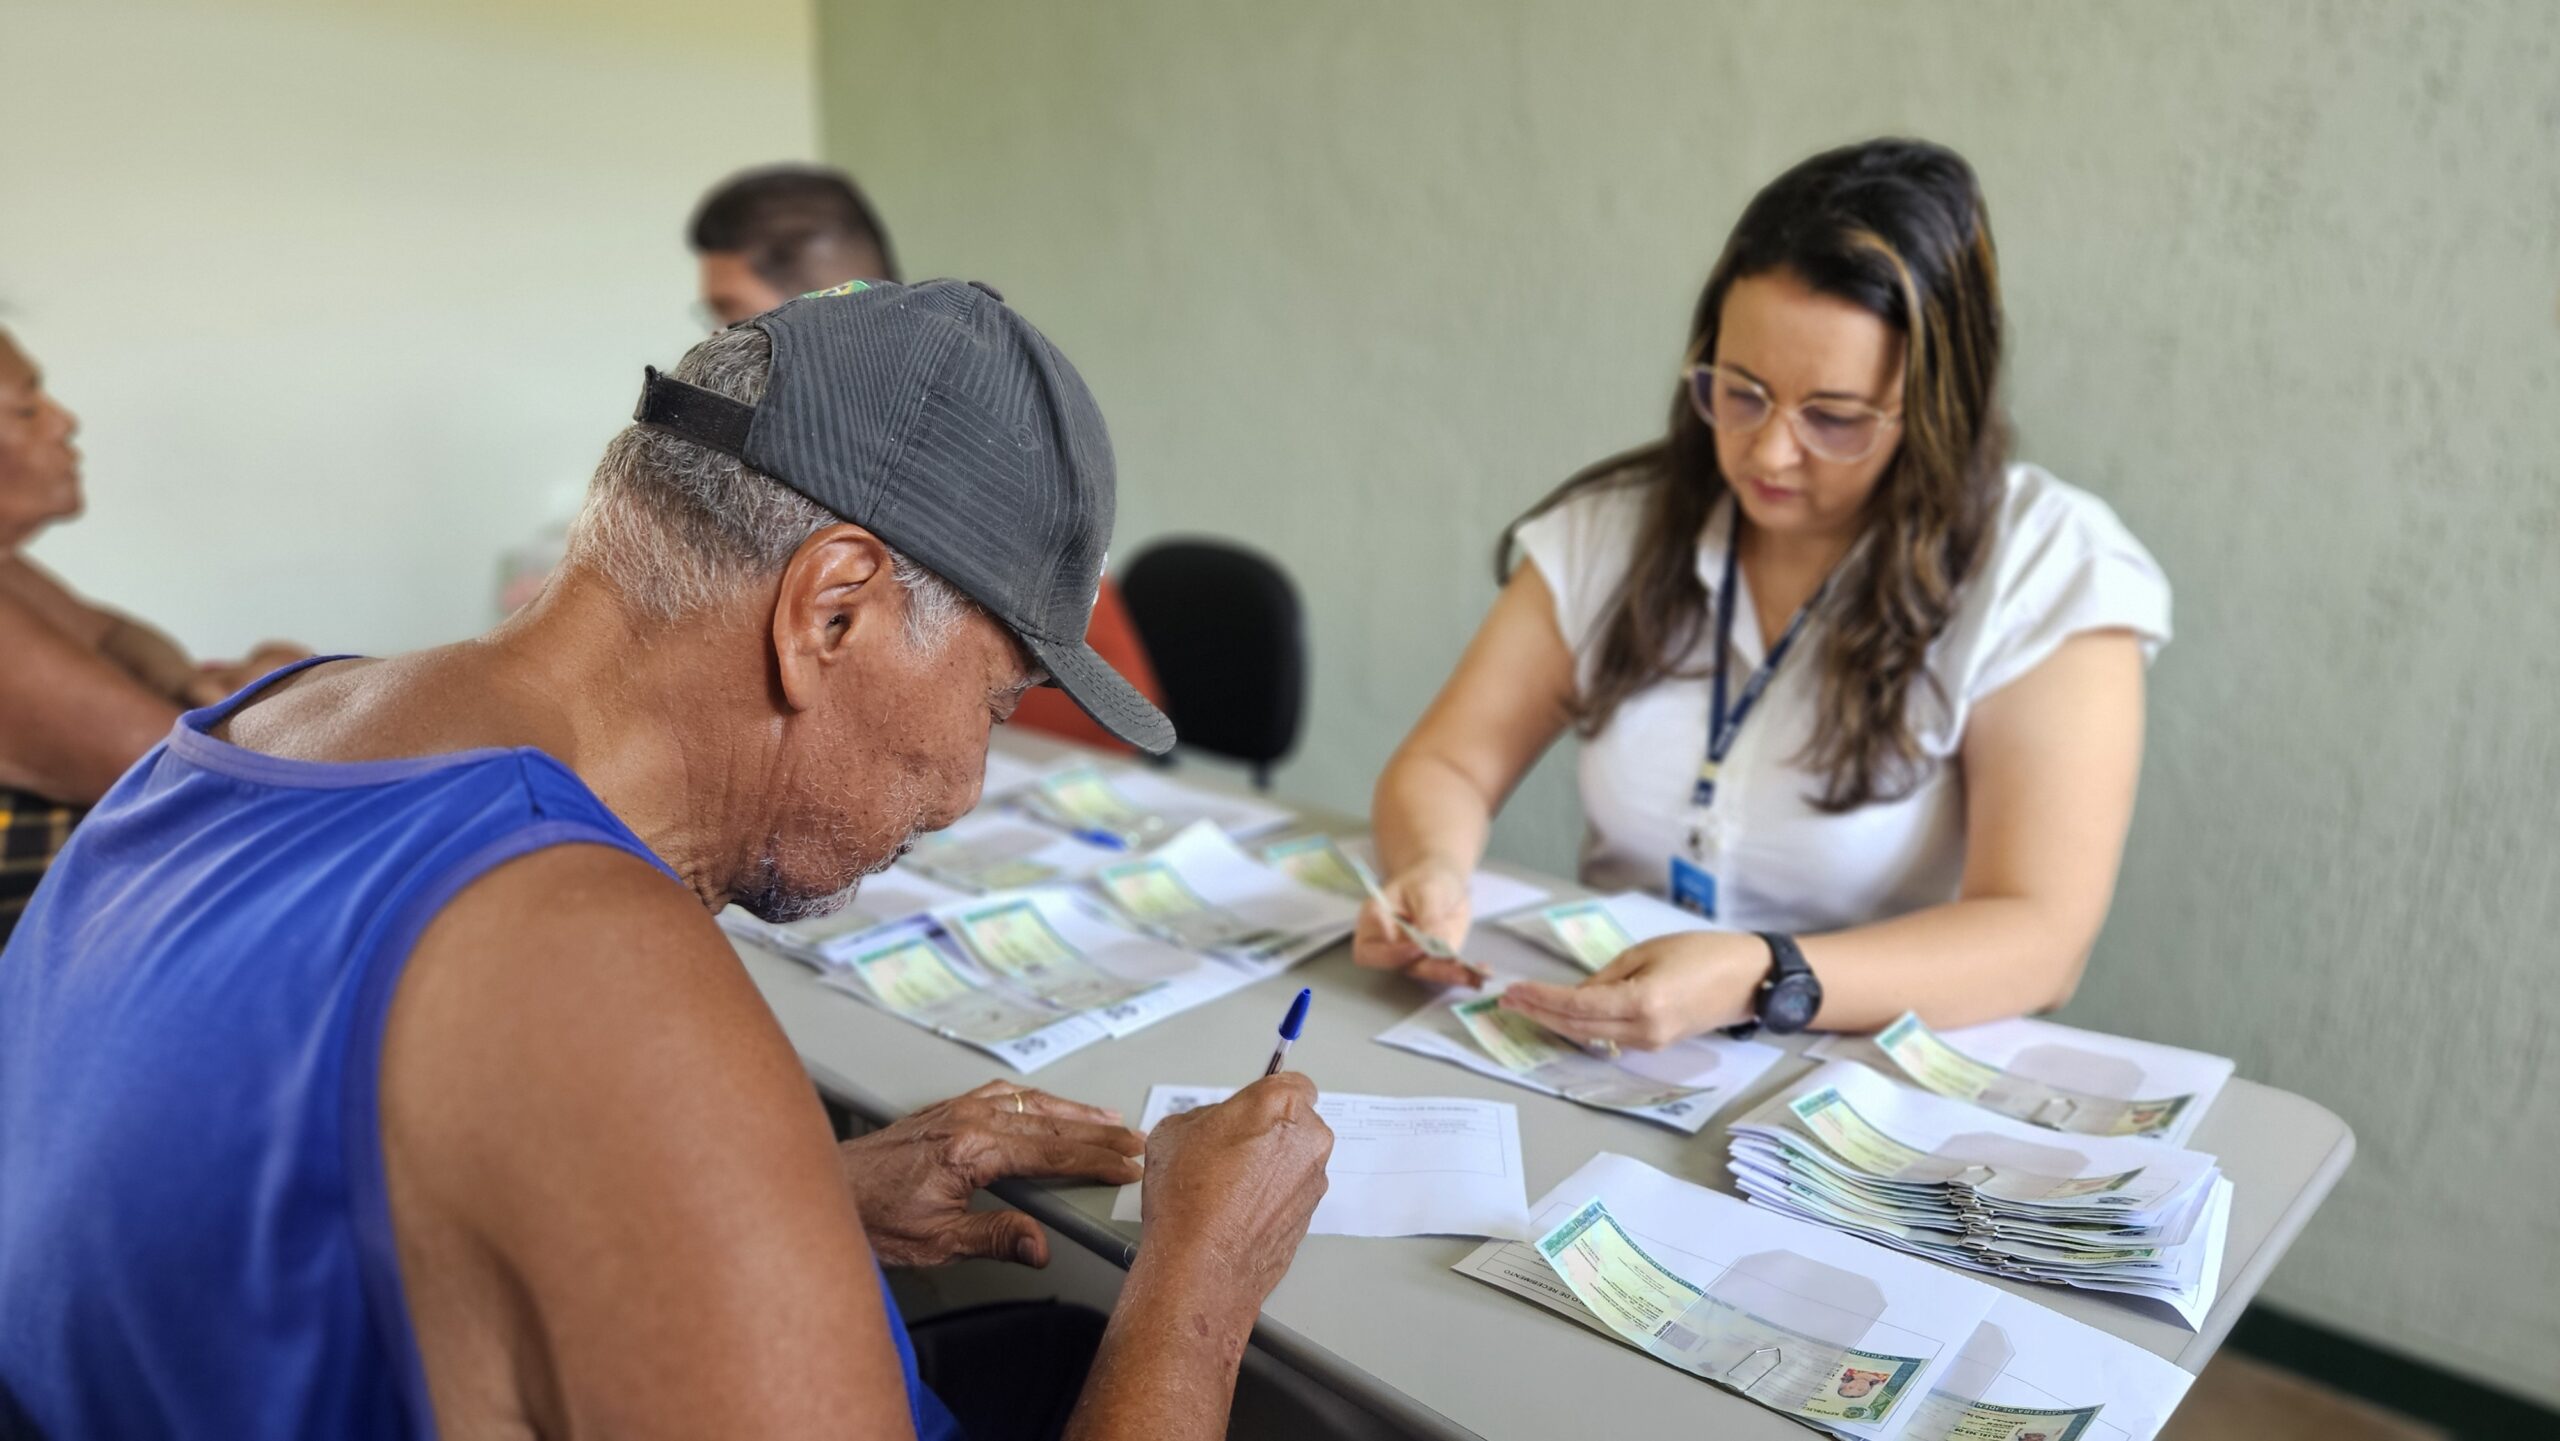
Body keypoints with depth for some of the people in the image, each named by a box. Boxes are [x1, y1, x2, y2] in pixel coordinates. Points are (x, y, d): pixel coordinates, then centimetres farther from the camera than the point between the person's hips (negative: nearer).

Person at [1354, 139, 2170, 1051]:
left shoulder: (2049, 571, -10)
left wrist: (1758, 983, -32)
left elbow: (2038, 940, -17)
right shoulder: (1614, 526, 2)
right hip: (1599, 1062, 3)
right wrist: (1433, 872, -19)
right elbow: (1444, 767, 4)